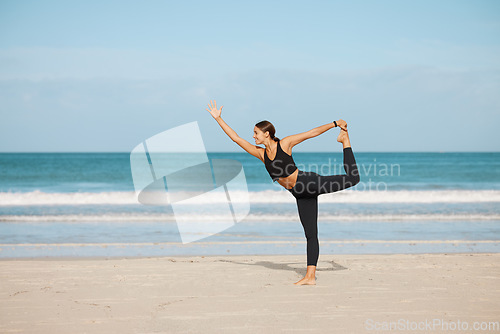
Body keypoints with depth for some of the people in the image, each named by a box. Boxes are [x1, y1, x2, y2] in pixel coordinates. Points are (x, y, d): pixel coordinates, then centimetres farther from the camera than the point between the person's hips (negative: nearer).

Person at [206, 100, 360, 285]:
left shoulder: (285, 143, -7)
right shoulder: (261, 153, 6)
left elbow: (313, 132, -2)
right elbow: (236, 138, 8)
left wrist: (335, 124, -2)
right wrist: (218, 119, 6)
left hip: (311, 183, -4)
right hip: (301, 195, 4)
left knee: (352, 178, -17)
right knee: (310, 234, 3)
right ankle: (310, 276, 2)